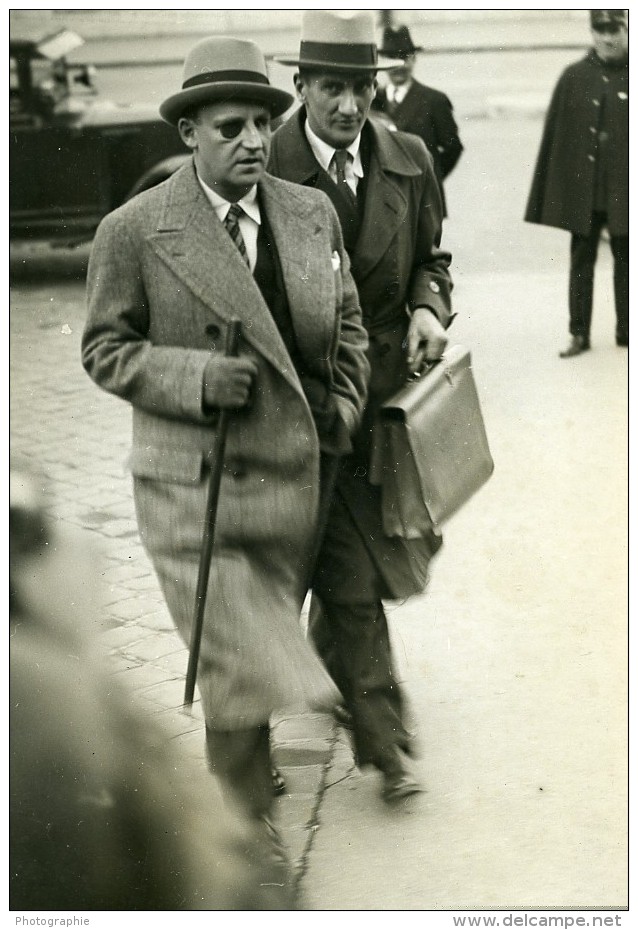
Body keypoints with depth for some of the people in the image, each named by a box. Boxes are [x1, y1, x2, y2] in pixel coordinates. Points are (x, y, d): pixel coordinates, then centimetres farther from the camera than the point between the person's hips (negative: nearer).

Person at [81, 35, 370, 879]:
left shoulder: (313, 215, 6)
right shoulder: (134, 231, -8)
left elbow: (347, 326, 18)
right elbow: (105, 348, -3)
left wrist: (341, 408, 5)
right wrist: (194, 377, -18)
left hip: (291, 483, 4)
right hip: (191, 489, -4)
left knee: (255, 672, 16)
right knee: (242, 676, -4)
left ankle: (233, 802, 36)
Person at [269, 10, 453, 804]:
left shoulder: (409, 162, 1)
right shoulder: (267, 169, -13)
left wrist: (429, 307, -7)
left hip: (389, 385, 5)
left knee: (401, 543, 16)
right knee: (351, 571, -2)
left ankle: (330, 643, 47)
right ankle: (383, 741, 9)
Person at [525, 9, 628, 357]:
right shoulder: (574, 77, 1)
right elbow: (555, 135, 1)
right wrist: (554, 194, -3)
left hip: (624, 193, -1)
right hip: (582, 190, 1)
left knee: (625, 260, 9)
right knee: (581, 261, 6)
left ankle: (626, 330, 19)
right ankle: (579, 334, 12)